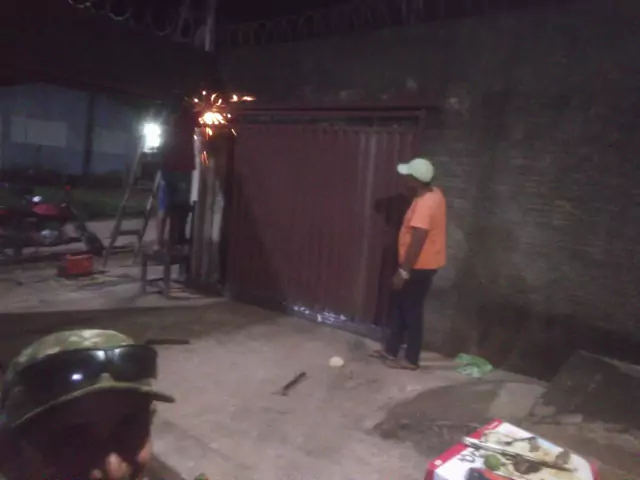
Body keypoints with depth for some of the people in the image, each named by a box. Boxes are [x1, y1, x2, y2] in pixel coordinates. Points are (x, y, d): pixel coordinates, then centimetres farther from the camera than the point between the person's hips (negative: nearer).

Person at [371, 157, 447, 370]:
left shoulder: (424, 204, -26)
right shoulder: (434, 193, 5)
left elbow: (417, 242, -26)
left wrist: (403, 271, -21)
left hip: (419, 267, -10)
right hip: (422, 264, 10)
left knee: (411, 311, 4)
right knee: (398, 305, 18)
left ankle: (411, 359, 19)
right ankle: (390, 349, 30)